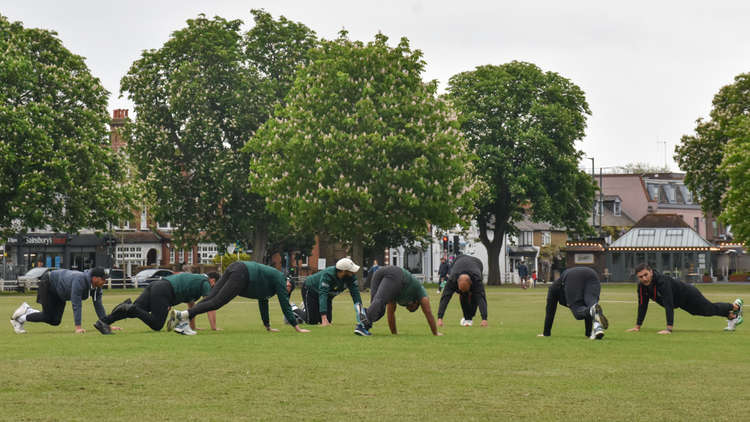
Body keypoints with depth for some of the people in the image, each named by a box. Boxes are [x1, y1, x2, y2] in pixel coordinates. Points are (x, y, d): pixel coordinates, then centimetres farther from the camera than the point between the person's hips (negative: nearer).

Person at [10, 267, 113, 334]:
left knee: (55, 321, 4)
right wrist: (78, 327, -44)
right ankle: (20, 319, 12)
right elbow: (76, 304, -42)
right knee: (48, 317, -8)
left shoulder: (97, 286, -17)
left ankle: (27, 310, 22)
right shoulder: (80, 280, -41)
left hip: (59, 295, 8)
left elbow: (98, 305, -9)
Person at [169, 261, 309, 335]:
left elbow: (263, 302, 42)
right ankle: (183, 315, -33)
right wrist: (297, 327, 12)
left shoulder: (271, 278, 36)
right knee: (216, 302, -18)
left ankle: (182, 318, -21)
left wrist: (268, 327, 45)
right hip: (242, 274, -9)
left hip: (234, 268, 9)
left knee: (210, 298, -5)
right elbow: (285, 304, 9)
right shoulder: (280, 280, 13)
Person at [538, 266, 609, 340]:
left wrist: (546, 333, 40)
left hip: (573, 280, -4)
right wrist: (588, 333, 53)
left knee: (578, 310, -9)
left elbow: (550, 311, 35)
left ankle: (593, 310, -45)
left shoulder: (554, 287, 37)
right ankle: (598, 327, -44)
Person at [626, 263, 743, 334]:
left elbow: (669, 305, -47)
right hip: (681, 303, 7)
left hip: (689, 295, -7)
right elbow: (642, 305, -9)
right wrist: (637, 326, -10)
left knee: (711, 309, 18)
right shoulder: (641, 286, -20)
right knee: (711, 310, 27)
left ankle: (736, 305, 47)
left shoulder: (662, 281, -42)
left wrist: (669, 328, -50)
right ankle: (732, 316, 51)